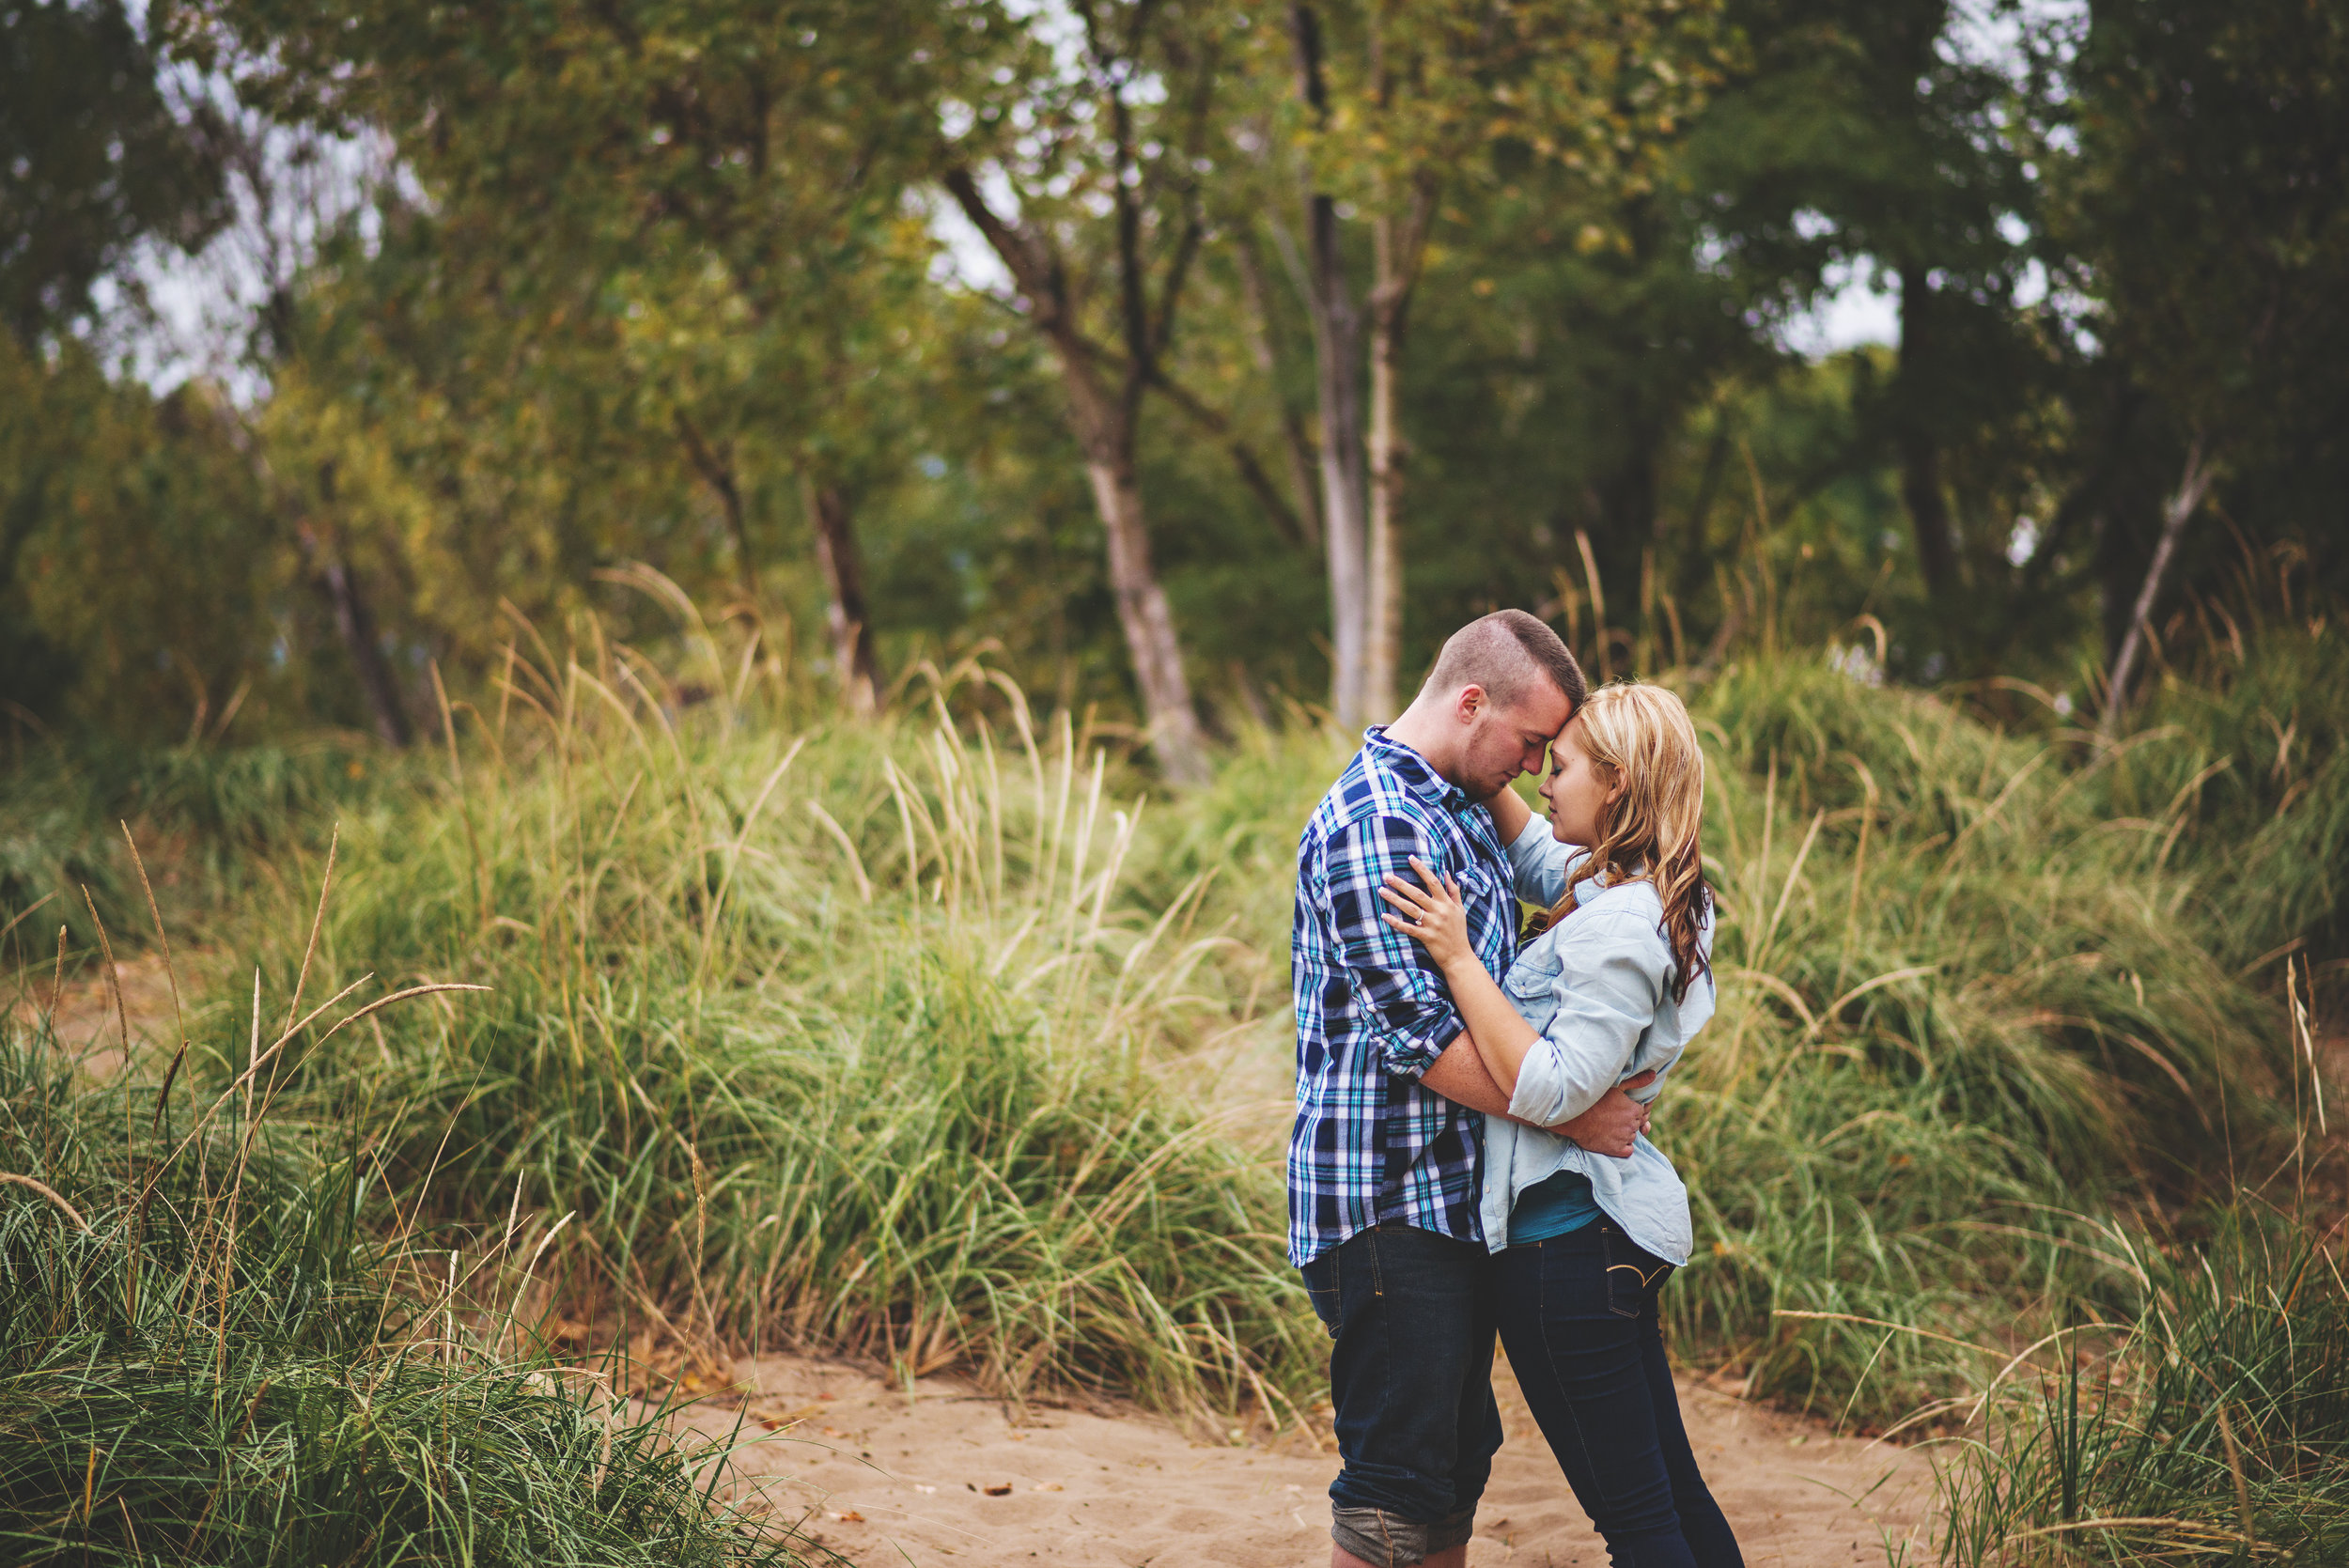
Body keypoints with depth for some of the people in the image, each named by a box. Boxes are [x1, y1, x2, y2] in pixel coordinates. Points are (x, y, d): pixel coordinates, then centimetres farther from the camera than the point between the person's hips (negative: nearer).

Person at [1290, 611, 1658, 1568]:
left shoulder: (1459, 807, 15)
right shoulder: (1371, 824, -18)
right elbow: (1418, 1039, -22)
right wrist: (1572, 1116, -17)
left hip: (1454, 1196, 10)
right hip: (1387, 1205, -10)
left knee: (1459, 1457, 17)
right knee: (1395, 1487, -5)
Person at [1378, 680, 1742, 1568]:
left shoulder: (1618, 927, -21)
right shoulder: (1658, 896, 8)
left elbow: (1549, 1088, -24)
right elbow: (1537, 856, 27)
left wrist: (1459, 961, -21)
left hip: (1567, 1241, -10)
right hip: (1616, 1231, 10)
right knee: (1670, 1490, 16)